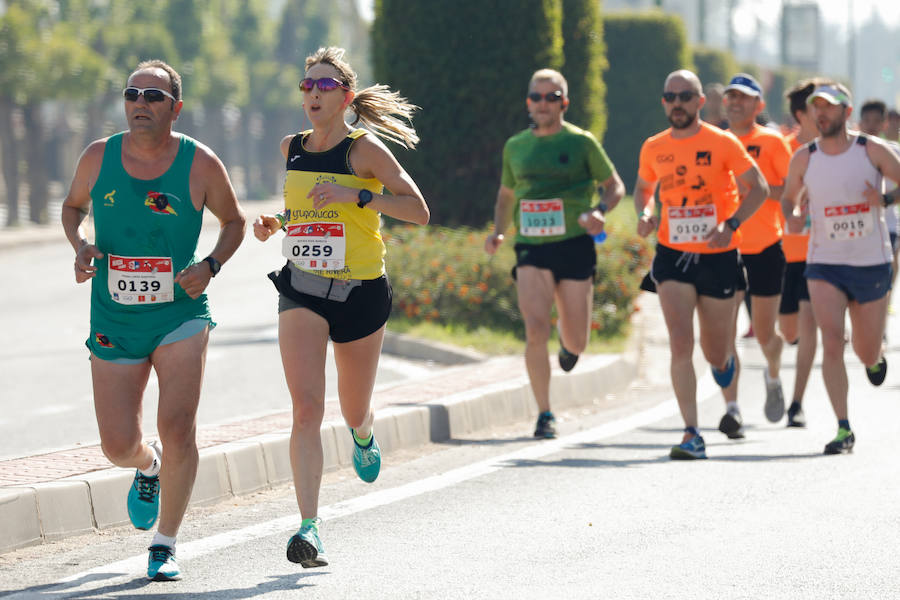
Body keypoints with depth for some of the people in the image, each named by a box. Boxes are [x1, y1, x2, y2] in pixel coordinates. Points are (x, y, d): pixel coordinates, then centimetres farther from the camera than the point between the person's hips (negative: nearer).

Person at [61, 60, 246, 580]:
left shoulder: (200, 165, -7)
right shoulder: (98, 157, -3)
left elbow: (234, 221, 8)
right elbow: (73, 206, 16)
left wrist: (210, 267, -9)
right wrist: (81, 246, -4)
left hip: (181, 315, -2)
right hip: (114, 322, 2)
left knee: (178, 427, -16)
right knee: (119, 448, 0)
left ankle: (166, 543, 4)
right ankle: (150, 467, 40)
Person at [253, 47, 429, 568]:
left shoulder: (364, 149, -6)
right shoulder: (292, 148, 8)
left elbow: (419, 212, -11)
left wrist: (357, 196, -23)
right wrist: (272, 224, 5)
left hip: (360, 291, -2)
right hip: (302, 290, 2)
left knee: (355, 411, 13)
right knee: (307, 407, -16)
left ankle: (364, 435, 53)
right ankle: (310, 529, -23)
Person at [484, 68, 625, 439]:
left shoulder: (581, 142, 1)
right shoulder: (515, 147, 11)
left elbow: (615, 186, 7)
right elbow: (505, 194, 24)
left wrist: (600, 211, -14)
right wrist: (499, 231, 6)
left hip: (574, 245, -1)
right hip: (531, 248, 1)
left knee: (576, 343, 3)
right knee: (535, 329, -18)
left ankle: (568, 337, 44)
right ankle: (544, 415, -9)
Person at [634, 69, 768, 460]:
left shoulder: (722, 143, -5)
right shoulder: (653, 148, 4)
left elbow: (758, 188, -3)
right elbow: (643, 188, 21)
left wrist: (730, 225, -18)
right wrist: (644, 214, -1)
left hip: (718, 256, -1)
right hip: (672, 256, 1)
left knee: (716, 355, 9)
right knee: (681, 345, -15)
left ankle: (723, 358, 48)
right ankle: (692, 435, -14)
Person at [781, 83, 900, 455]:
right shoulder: (804, 158, -1)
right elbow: (788, 197, 14)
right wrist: (792, 218, -8)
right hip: (825, 265, 0)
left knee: (867, 354, 11)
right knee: (832, 345, -18)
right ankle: (844, 430, -14)